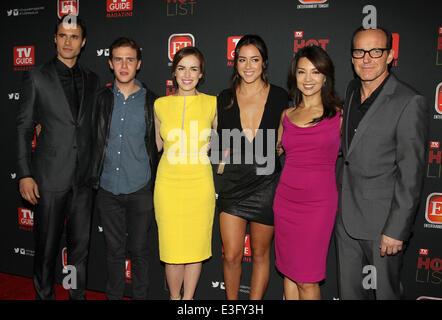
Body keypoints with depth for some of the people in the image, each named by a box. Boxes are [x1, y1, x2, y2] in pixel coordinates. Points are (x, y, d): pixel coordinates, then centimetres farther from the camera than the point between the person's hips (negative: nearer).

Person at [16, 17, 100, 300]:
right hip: (51, 177, -3)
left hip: (84, 178, 3)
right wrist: (25, 174, -7)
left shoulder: (92, 80, 9)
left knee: (81, 245, 13)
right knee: (46, 248, 9)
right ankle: (44, 295, 29)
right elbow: (24, 127, -1)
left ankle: (78, 294, 29)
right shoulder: (37, 77, 0)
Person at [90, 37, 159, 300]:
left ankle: (141, 296, 28)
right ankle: (114, 296, 31)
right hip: (108, 189, 2)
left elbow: (157, 146, 4)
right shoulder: (101, 98, 3)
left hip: (140, 190, -2)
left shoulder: (151, 101, -1)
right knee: (114, 249, 14)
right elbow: (93, 140, 10)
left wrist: (156, 187, 4)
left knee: (139, 249, 10)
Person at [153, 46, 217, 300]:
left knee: (196, 245, 8)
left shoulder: (212, 103, 0)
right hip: (169, 183, 1)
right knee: (173, 248, 4)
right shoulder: (161, 104, 3)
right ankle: (175, 297, 29)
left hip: (200, 183, 0)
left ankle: (188, 298, 29)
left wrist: (199, 150, 6)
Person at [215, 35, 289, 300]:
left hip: (266, 185, -1)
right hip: (233, 183, 1)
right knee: (232, 256, 5)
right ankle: (231, 304, 28)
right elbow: (221, 141, 10)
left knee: (261, 254, 13)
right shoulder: (225, 98, 4)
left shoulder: (280, 97, -2)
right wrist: (224, 161, -3)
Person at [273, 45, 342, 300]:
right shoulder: (287, 115, 8)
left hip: (319, 202, -3)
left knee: (307, 279, 1)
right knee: (289, 272, 13)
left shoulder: (339, 114, -2)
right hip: (286, 200, 4)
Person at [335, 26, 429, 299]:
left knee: (386, 291, 13)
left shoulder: (409, 103, -17)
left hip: (382, 222, -6)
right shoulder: (352, 90, 7)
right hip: (346, 217, 7)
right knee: (349, 289, 19)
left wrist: (397, 230, -17)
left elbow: (411, 176, -17)